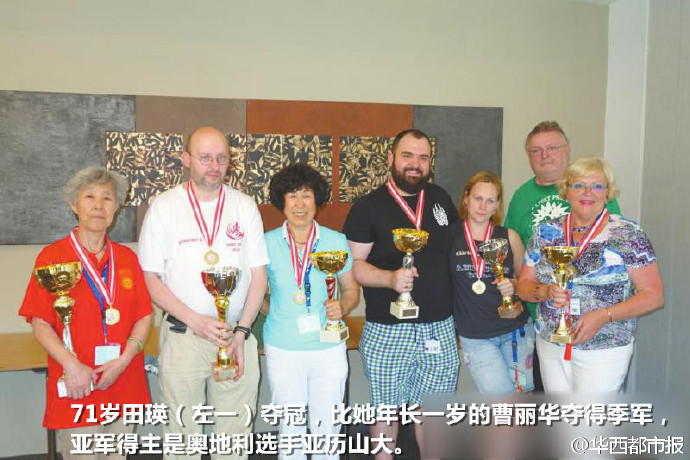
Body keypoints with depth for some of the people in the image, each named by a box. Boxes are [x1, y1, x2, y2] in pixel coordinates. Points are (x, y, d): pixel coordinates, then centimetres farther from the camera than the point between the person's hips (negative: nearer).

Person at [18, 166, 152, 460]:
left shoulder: (127, 258, 7)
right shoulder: (52, 256, -3)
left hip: (124, 385, 3)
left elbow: (144, 315, 5)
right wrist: (72, 365, -18)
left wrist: (123, 360, -10)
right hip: (75, 389, -3)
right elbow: (39, 323, -6)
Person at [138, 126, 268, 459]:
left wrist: (241, 332, -6)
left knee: (235, 433, 9)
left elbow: (258, 274, 4)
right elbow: (150, 277, -1)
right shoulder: (164, 206, -1)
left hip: (237, 336, 1)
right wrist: (195, 320, -13)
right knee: (182, 433, 9)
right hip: (182, 336, -1)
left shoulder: (245, 206, 3)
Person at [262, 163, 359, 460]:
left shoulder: (336, 241, -1)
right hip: (282, 349, 0)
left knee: (327, 430, 9)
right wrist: (274, 313, -7)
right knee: (290, 430, 13)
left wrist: (342, 307, -13)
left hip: (329, 348, 0)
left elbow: (351, 289, 7)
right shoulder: (267, 243, -2)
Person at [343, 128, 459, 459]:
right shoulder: (368, 207, -5)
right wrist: (391, 278, -26)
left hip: (440, 328, 4)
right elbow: (353, 264, -9)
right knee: (386, 409, 10)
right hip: (387, 331, -3)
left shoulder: (440, 198, 9)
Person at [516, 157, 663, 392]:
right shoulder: (545, 232, 3)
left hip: (604, 349, -3)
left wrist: (603, 316, -20)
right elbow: (523, 284, 7)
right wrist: (545, 291, -15)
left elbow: (653, 295, -8)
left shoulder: (628, 235, -7)